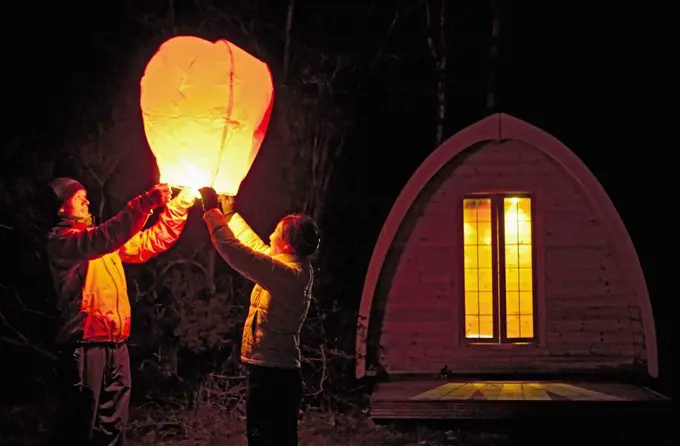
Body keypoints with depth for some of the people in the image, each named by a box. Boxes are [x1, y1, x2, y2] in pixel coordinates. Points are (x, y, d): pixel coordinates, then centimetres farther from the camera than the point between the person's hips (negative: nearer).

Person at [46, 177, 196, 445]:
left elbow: (150, 243, 21)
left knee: (113, 424, 12)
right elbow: (105, 238, -24)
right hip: (85, 343, -8)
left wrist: (178, 205, 11)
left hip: (116, 343, 8)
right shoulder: (60, 240, -5)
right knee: (80, 424, -4)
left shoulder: (102, 242, 21)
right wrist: (146, 203, -29)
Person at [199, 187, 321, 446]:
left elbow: (235, 252, -22)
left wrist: (212, 211, -11)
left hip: (271, 375, -10)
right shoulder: (294, 268, 10)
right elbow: (254, 246, 24)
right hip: (276, 372, 10)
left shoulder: (288, 273, -19)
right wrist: (229, 212, 27)